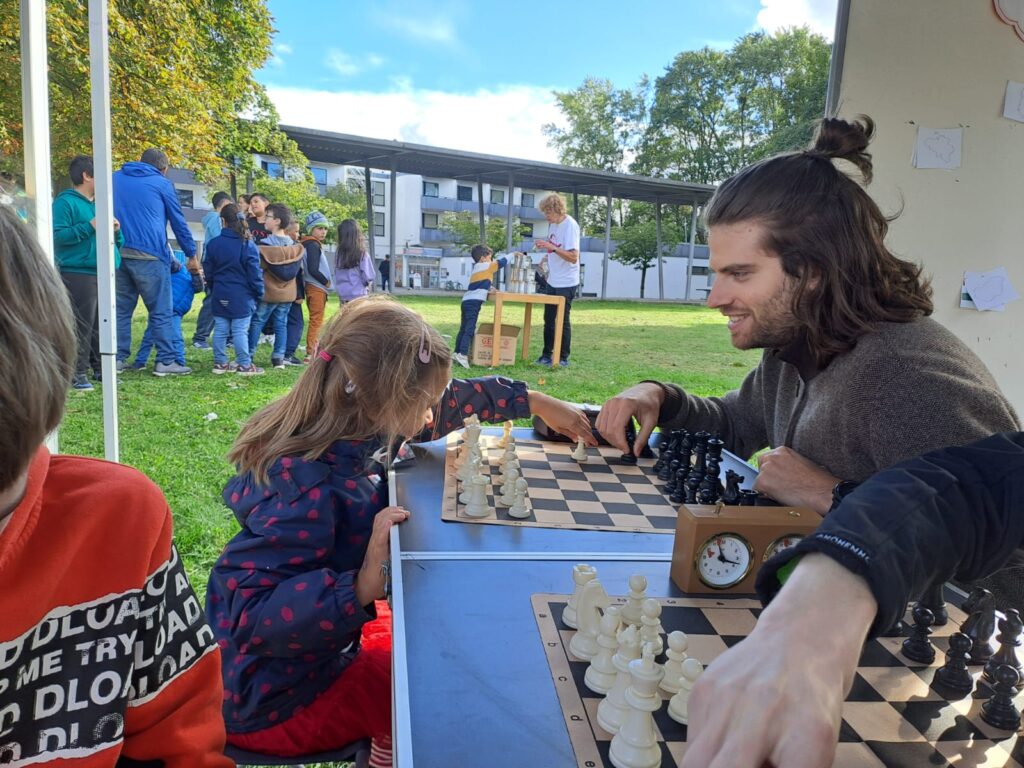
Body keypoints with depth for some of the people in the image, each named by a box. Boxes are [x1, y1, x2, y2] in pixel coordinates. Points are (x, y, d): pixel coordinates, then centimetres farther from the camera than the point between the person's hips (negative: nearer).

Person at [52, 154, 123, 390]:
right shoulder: (65, 202, -5)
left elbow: (116, 242, 25)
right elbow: (57, 236, -17)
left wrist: (115, 231, 3)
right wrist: (89, 226, -20)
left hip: (104, 274, 8)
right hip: (78, 275, -8)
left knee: (103, 324, 11)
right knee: (81, 326, -7)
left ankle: (100, 367, 20)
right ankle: (78, 372, -2)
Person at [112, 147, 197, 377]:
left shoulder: (115, 178, 19)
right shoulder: (161, 183, 4)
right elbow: (179, 222, 9)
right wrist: (192, 255, 16)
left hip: (118, 253, 5)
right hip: (149, 255, -5)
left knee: (121, 309, 10)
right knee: (161, 311, -1)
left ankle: (117, 358, 10)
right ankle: (165, 361, -3)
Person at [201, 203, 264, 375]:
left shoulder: (213, 244, 3)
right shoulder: (248, 245, -9)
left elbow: (209, 272, 10)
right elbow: (255, 274, -9)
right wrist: (259, 294, 2)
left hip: (220, 296, 4)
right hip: (242, 297, -4)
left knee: (220, 330, 10)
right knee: (240, 331, -2)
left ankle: (220, 363, 17)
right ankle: (244, 365, 2)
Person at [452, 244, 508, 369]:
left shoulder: (476, 269, 26)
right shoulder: (487, 266, 1)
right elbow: (502, 261, 3)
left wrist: (490, 288, 23)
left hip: (466, 301, 9)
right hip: (474, 302, -9)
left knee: (463, 328, 14)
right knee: (470, 329, -12)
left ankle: (457, 353, 17)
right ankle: (463, 355, -20)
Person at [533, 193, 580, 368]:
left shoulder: (570, 225, -18)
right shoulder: (553, 223, 6)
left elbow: (573, 257, -25)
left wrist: (551, 247, -31)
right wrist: (544, 245, 4)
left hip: (566, 283, -8)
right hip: (552, 281, 8)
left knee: (562, 320, 0)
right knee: (549, 319, 12)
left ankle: (564, 358, 10)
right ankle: (546, 355, 21)